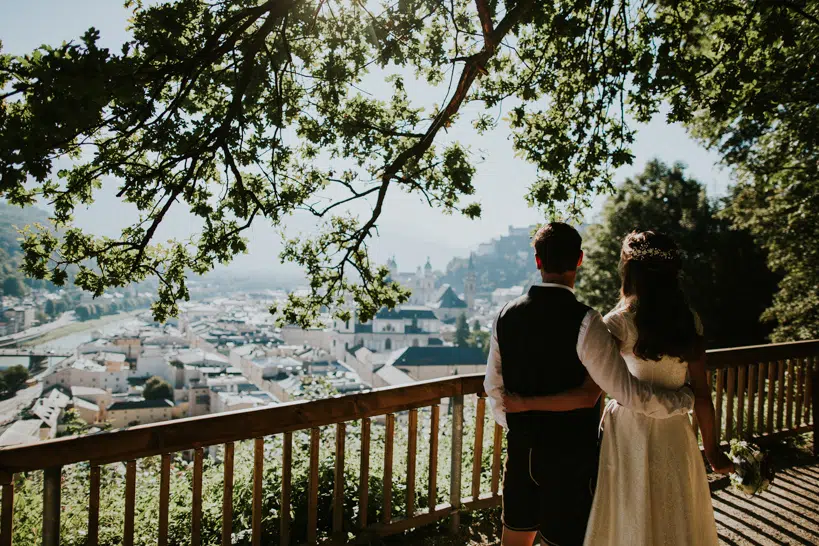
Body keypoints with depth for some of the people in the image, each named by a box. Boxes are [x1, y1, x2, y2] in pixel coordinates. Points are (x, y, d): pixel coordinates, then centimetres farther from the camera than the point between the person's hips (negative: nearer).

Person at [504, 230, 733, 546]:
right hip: (675, 436, 4)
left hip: (630, 436, -4)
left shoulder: (620, 322, -16)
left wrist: (525, 404, -16)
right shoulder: (689, 321, -3)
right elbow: (701, 393, 0)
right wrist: (712, 450, 11)